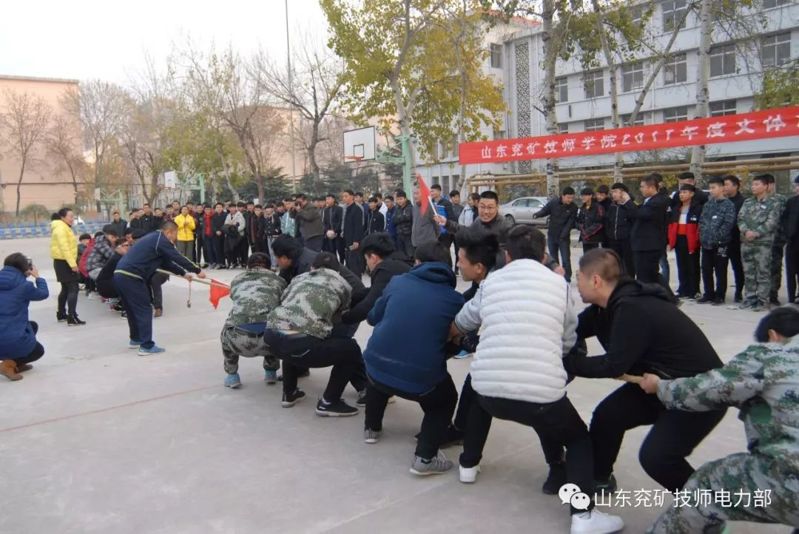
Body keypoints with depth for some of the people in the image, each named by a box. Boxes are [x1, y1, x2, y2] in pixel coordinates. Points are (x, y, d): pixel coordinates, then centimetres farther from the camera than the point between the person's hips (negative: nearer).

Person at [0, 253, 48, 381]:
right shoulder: (24, 285, -10)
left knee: (32, 325, 33)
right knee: (38, 350, 26)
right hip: (12, 340, -6)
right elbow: (43, 294, 8)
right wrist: (37, 277, 18)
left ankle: (16, 363, 25)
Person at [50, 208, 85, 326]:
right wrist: (72, 263, -28)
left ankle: (61, 314, 29)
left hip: (62, 262, 11)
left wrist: (72, 262, 17)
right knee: (73, 288, -12)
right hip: (64, 262, -11)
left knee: (66, 288, 19)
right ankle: (72, 317, -17)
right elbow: (64, 247, -24)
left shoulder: (64, 227, 18)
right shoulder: (61, 228, -14)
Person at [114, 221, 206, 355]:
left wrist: (183, 273, 32)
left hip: (120, 275, 10)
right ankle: (146, 346, -2)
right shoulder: (161, 240, -6)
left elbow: (166, 262, 29)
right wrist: (197, 270, 3)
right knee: (144, 309, -3)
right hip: (130, 277, -10)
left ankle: (135, 339, 34)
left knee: (133, 309, 21)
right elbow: (178, 258, -6)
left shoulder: (154, 239, 23)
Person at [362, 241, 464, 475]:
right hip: (421, 379, -2)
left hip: (376, 367, 3)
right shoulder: (455, 299, 4)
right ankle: (425, 457, 9)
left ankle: (371, 428, 45)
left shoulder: (397, 282, 9)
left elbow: (373, 317, 21)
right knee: (447, 399, 27)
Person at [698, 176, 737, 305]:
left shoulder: (728, 205, -6)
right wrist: (703, 235, 3)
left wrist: (716, 237, -16)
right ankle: (708, 294, 21)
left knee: (720, 271, 2)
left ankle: (719, 296, 10)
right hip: (706, 243, 6)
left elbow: (728, 224, -13)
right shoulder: (707, 204, 13)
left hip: (721, 244, -6)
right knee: (706, 270, 10)